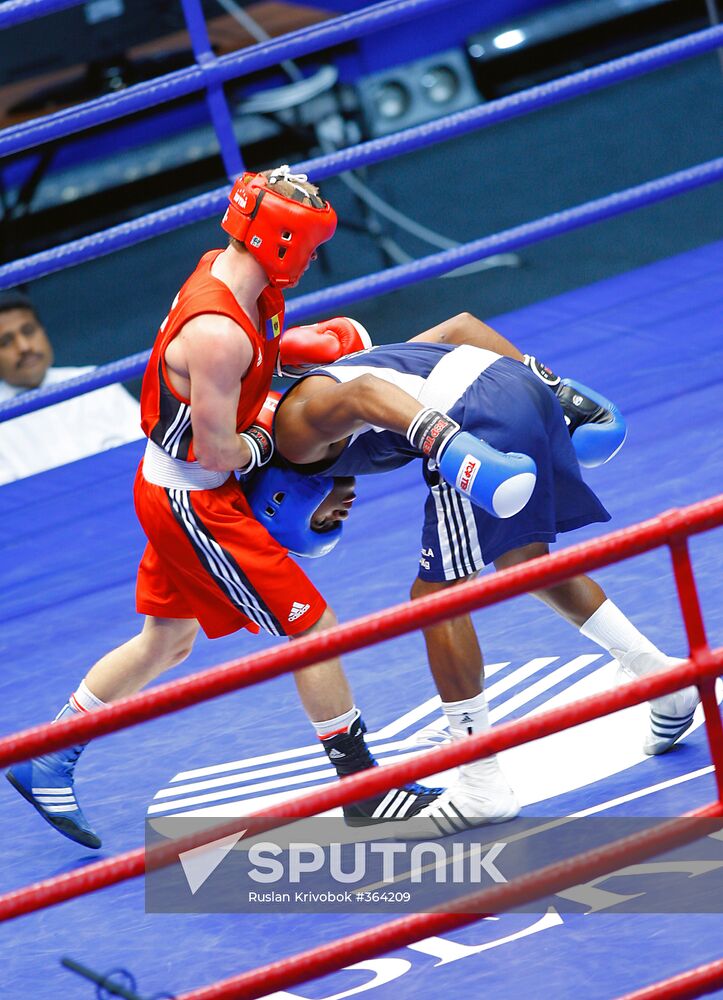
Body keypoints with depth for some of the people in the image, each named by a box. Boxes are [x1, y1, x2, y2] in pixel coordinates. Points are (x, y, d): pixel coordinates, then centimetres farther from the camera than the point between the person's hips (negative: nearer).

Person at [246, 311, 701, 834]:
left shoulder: (296, 428, 7)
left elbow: (359, 395, -17)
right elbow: (458, 325, 27)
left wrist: (449, 446, -31)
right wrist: (560, 391, 25)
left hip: (479, 417, -9)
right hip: (523, 384, 9)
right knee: (523, 564, 27)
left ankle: (484, 787, 4)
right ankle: (661, 675, 30)